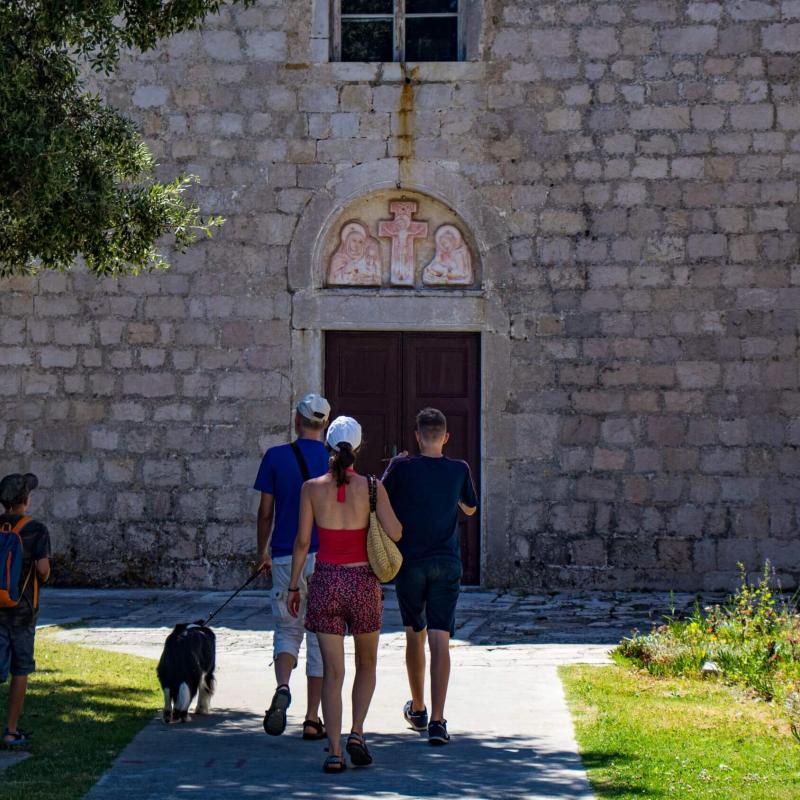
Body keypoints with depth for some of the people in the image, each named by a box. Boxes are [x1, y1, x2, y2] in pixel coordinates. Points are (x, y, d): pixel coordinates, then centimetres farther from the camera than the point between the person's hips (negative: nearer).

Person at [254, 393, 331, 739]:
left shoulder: (276, 457, -1)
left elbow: (265, 512, 2)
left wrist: (262, 552, 16)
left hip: (286, 556, 0)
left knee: (287, 629, 13)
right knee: (320, 636, 6)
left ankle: (282, 687, -17)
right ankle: (312, 719, 6)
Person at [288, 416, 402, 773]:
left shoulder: (313, 488, -2)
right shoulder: (371, 487, -5)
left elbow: (302, 540, -3)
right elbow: (395, 533, -10)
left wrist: (293, 586, 5)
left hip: (326, 581, 1)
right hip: (363, 581, -1)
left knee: (333, 672, 3)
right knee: (366, 664, 18)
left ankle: (334, 751, -5)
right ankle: (357, 733, 2)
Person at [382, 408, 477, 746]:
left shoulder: (402, 467, -7)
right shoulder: (459, 470, -1)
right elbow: (470, 508, 17)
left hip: (409, 562, 0)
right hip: (447, 564, 0)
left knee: (415, 635, 18)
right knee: (440, 641, -5)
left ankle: (417, 709, 32)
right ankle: (437, 720, -16)